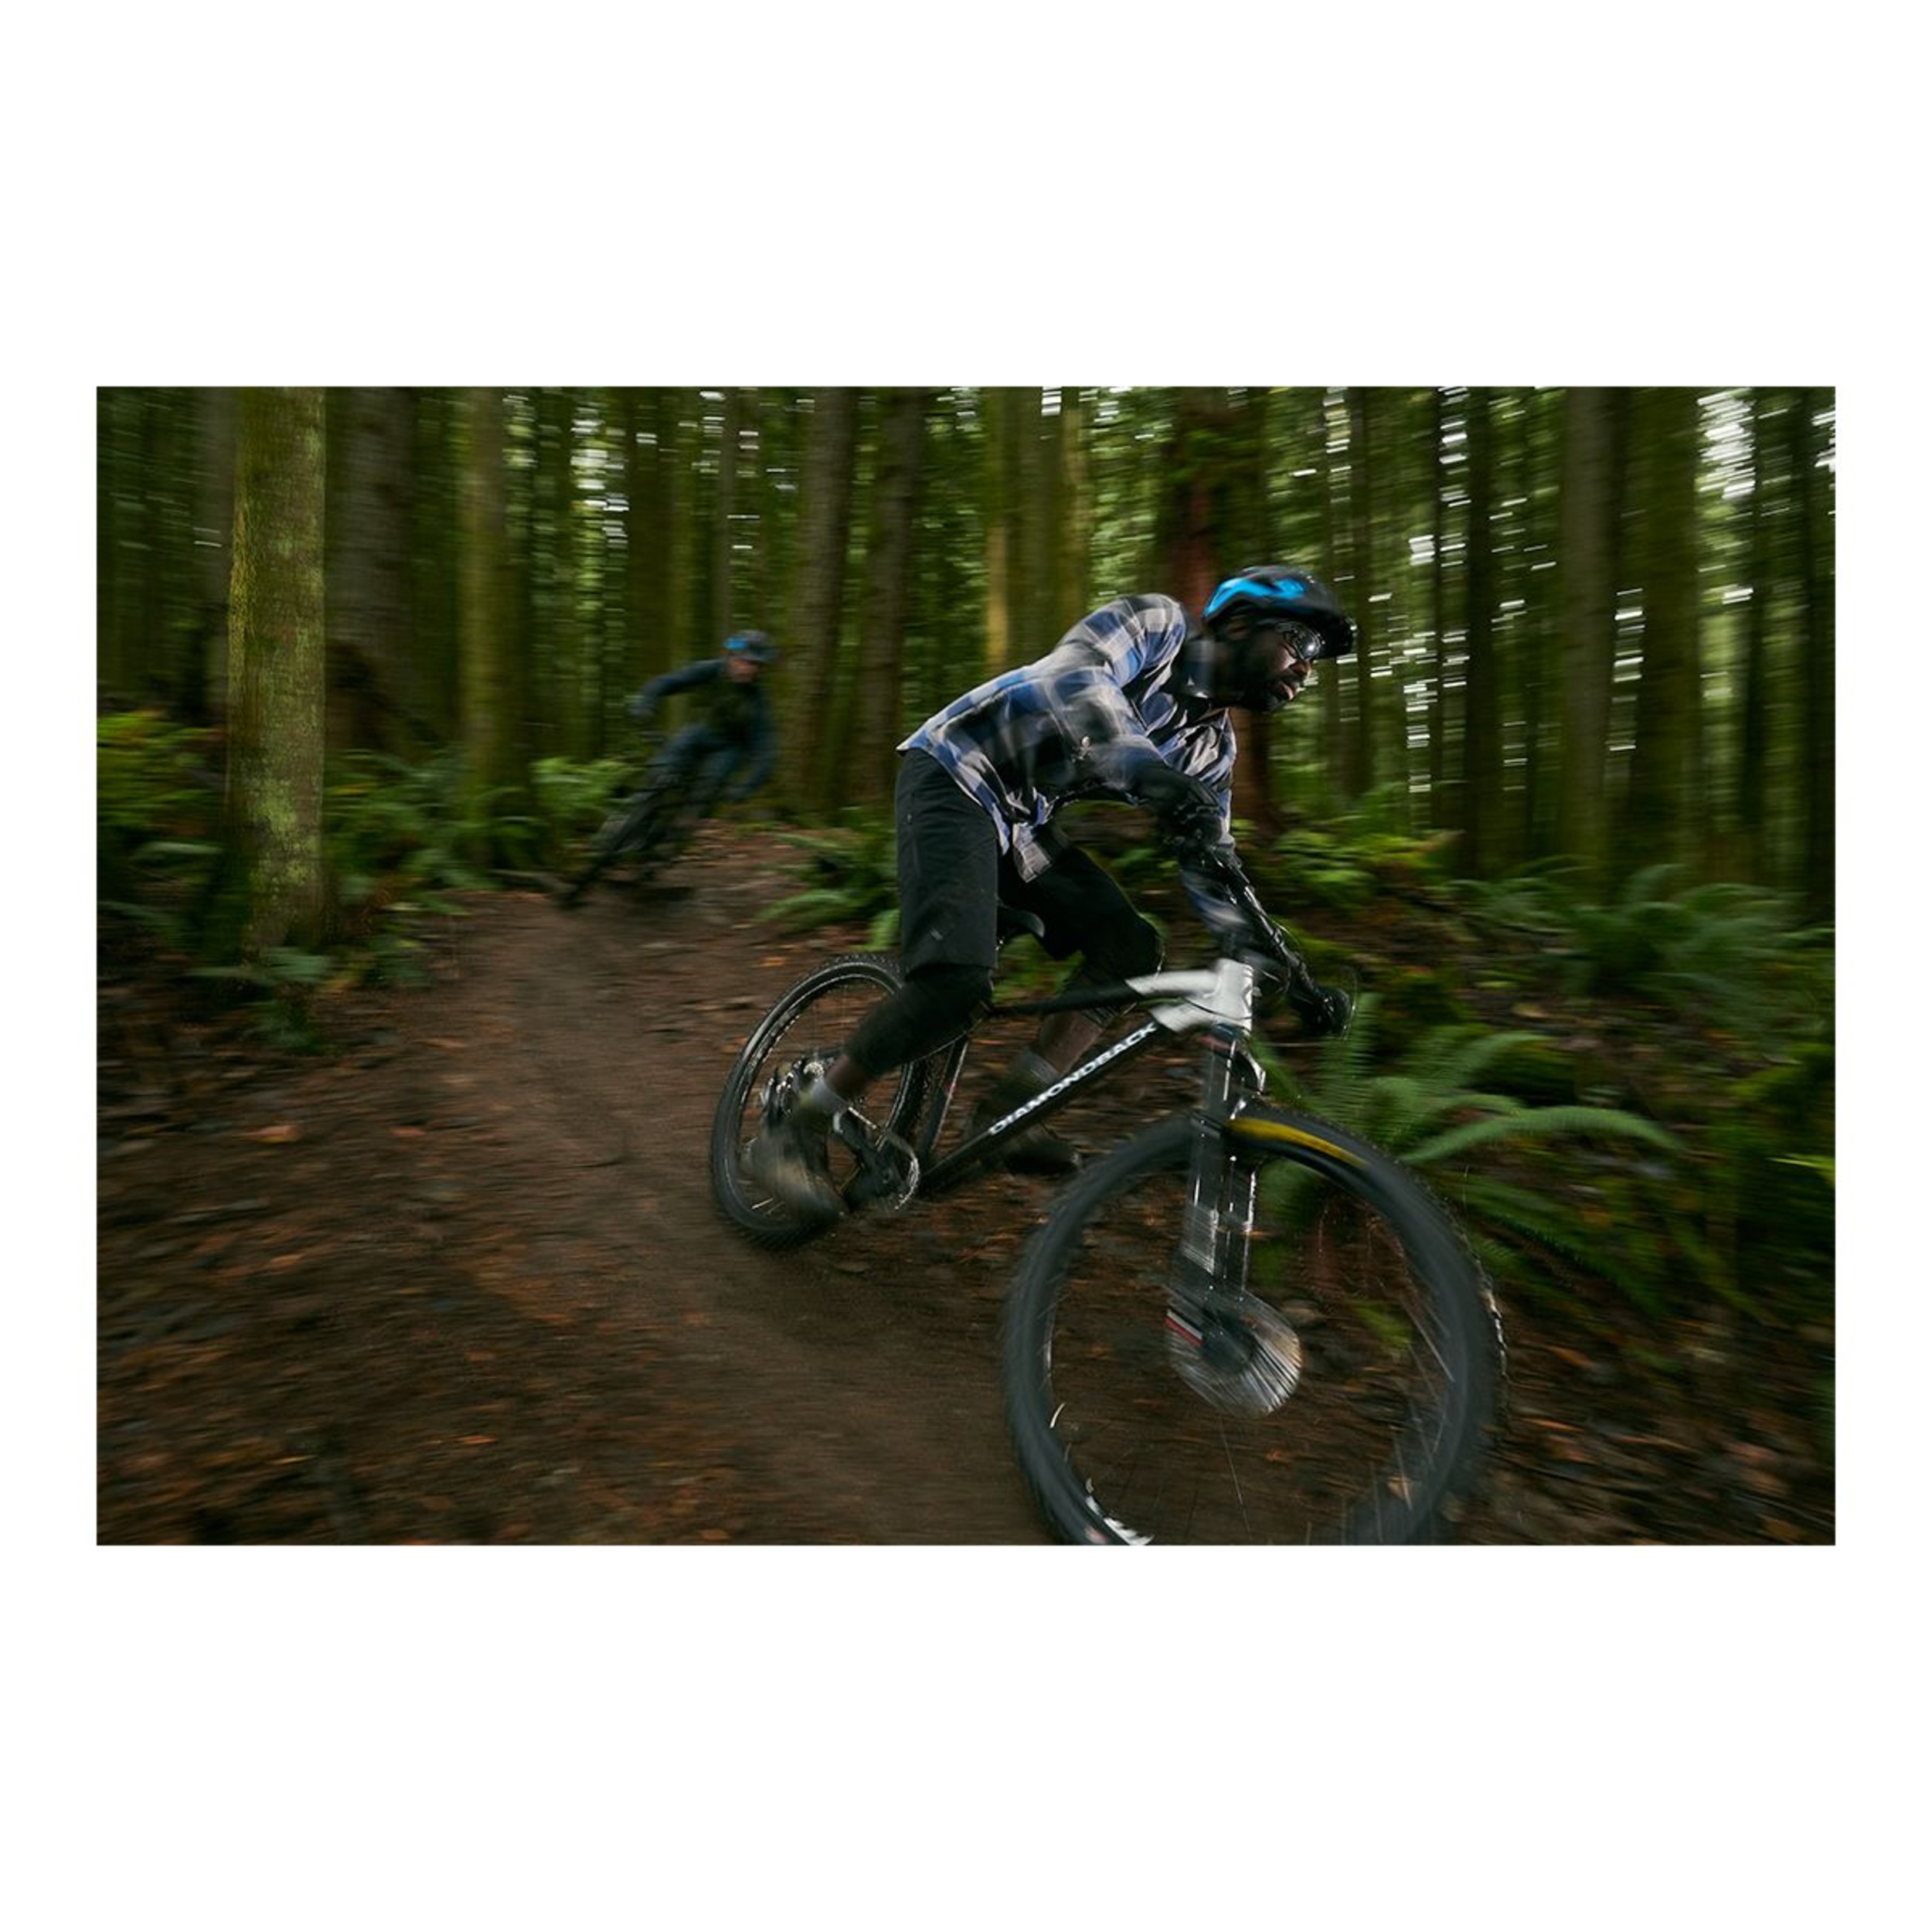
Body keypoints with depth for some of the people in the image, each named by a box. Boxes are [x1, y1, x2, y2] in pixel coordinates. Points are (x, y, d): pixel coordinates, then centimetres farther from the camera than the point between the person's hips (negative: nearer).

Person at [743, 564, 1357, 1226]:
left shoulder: (1211, 747, 9)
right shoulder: (1157, 624, -10)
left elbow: (1210, 868, 10)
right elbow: (1074, 679, -31)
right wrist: (1148, 772, -49)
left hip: (1022, 818, 8)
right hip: (954, 774, -8)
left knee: (1130, 947, -6)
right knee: (956, 979, -25)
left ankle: (1009, 1110, -3)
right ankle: (793, 1136, -12)